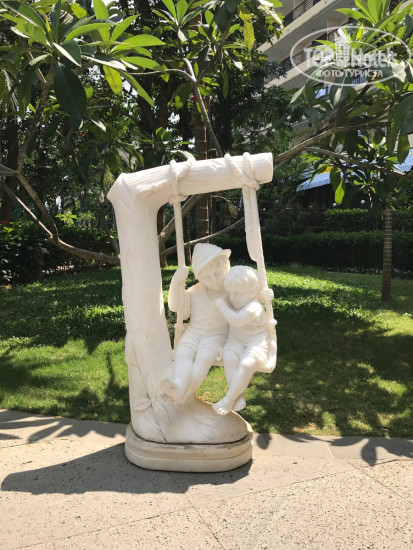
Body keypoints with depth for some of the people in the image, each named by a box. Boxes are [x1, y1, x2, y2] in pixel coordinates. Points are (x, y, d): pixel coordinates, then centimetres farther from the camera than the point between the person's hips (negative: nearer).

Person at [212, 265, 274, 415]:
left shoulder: (254, 308, -23)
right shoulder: (238, 302, 1)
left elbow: (236, 320, -38)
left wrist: (222, 306, -27)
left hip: (256, 343, -6)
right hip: (236, 341, 6)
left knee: (247, 363, -33)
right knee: (229, 357, -27)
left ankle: (229, 399, -19)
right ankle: (239, 397, -22)